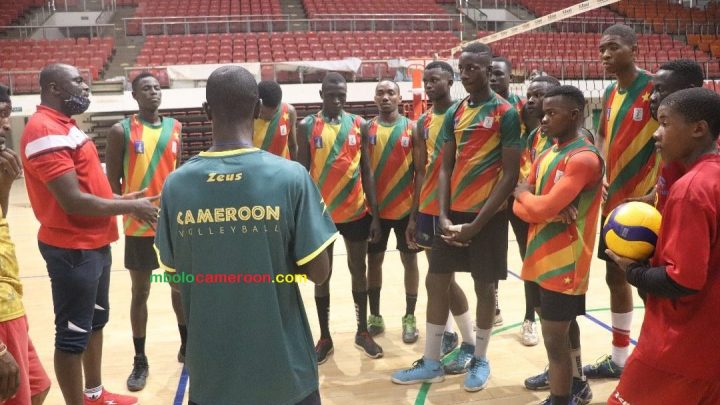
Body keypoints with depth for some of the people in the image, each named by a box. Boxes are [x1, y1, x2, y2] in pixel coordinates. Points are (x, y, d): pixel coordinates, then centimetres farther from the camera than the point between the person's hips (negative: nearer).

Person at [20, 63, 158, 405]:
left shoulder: (64, 125, 14)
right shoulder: (47, 131, -20)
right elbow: (73, 201, -26)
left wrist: (122, 198, 8)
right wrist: (129, 207, -17)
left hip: (94, 244, 11)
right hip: (73, 249, -11)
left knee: (95, 321, 22)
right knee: (72, 334, 2)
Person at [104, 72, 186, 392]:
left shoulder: (175, 128, 6)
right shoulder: (121, 131, -6)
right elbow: (112, 181, -4)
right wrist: (128, 210, -14)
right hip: (139, 225, -3)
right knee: (140, 292, 7)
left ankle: (186, 345, 33)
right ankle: (140, 360, 20)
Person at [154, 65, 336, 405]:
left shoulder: (176, 184, -8)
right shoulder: (291, 176, -16)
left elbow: (175, 279, 0)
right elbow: (318, 272, -12)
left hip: (211, 372, 2)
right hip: (283, 370, -2)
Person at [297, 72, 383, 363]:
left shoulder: (359, 125, 2)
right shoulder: (307, 126, -3)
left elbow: (367, 171, 4)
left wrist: (374, 214, 0)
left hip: (356, 212, 2)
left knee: (359, 271, 12)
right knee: (322, 274, 8)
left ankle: (362, 332, 27)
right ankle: (325, 337, 21)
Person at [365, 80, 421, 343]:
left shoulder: (412, 128, 0)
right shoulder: (367, 129, 3)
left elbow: (419, 169, 1)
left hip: (406, 206, -1)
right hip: (375, 207, 1)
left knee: (409, 259, 7)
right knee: (374, 260, 9)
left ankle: (409, 317, 19)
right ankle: (375, 316, 23)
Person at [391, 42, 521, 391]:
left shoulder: (506, 113, -7)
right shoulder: (454, 114, 9)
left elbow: (511, 175, -11)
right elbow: (446, 168, 9)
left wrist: (477, 223, -15)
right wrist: (444, 215, -4)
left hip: (488, 215, -5)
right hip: (454, 212, 6)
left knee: (484, 286, 6)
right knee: (436, 281, 8)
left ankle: (480, 359, 26)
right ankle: (431, 363, 21)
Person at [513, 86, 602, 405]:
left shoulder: (584, 158, -18)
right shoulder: (545, 155, 10)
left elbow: (544, 208, -24)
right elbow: (521, 208, 8)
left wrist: (523, 193, -4)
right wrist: (532, 205, -14)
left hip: (564, 263, -9)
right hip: (540, 258, 9)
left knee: (555, 339, 0)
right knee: (563, 328, 23)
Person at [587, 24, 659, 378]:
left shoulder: (655, 90, -12)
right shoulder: (610, 93, 11)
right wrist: (601, 179, 6)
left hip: (645, 203, -8)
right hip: (614, 200, 8)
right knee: (616, 277, 15)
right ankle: (619, 359, 31)